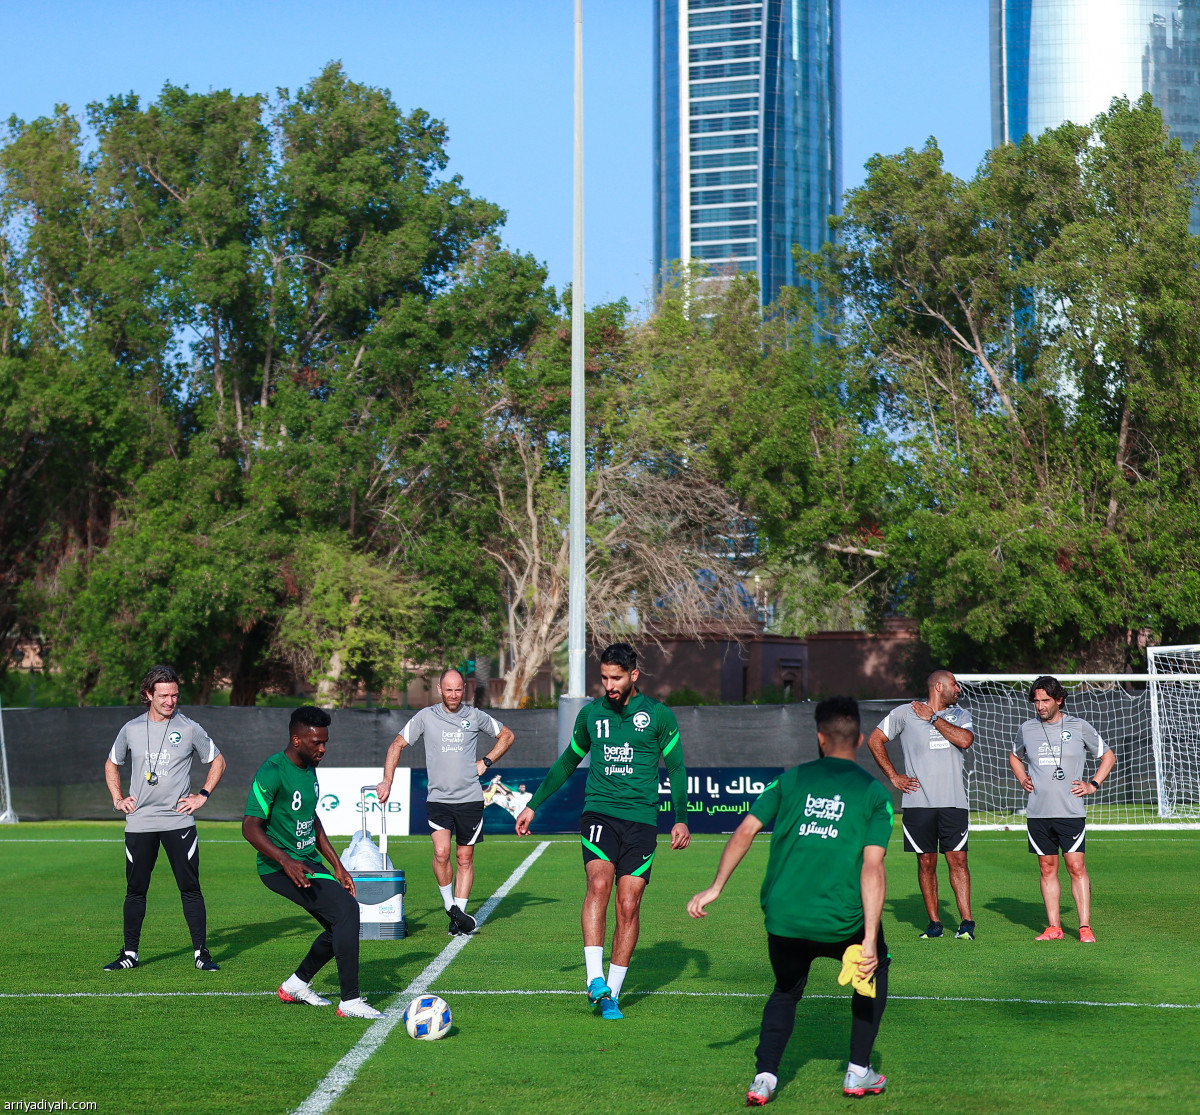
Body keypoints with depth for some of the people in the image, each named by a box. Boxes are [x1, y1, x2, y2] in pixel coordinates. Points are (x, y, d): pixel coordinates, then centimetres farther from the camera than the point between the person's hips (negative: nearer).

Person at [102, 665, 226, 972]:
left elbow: (218, 761, 12)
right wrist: (117, 798, 11)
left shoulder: (189, 729, 0)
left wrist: (203, 795, 3)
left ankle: (201, 952, 3)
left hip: (179, 821, -2)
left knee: (190, 888, -2)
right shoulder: (131, 730, 6)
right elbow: (111, 764, 22)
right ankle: (130, 953, 16)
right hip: (139, 823, 2)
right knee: (135, 890, 7)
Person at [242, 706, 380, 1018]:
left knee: (341, 926, 10)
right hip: (279, 867, -9)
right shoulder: (272, 772, -18)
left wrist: (337, 866, 18)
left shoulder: (309, 767, 10)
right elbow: (250, 826, -22)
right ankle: (350, 1001, -18)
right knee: (346, 910, -22)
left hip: (308, 861, 9)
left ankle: (296, 985, 29)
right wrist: (286, 861, -34)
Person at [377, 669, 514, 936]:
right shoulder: (426, 717, 2)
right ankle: (449, 905, 1)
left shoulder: (475, 716, 4)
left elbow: (506, 735, 19)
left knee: (465, 857, 5)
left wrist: (486, 762, 7)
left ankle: (459, 913, 14)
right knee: (441, 852, -18)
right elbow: (397, 745, 9)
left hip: (470, 798, 1)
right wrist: (387, 781, 0)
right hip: (438, 798, -1)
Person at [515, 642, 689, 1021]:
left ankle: (612, 993, 6)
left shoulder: (658, 715, 3)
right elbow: (567, 762, 22)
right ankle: (594, 979, -29)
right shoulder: (591, 713, 10)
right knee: (599, 883, -24)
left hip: (641, 820, 0)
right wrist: (533, 805, 23)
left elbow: (676, 768, 8)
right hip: (599, 813, 1)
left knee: (628, 905, -4)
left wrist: (681, 819, -2)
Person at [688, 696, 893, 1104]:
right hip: (842, 924, -2)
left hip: (784, 920, 2)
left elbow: (745, 831, 0)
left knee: (786, 991, 28)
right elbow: (873, 867, -9)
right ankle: (858, 1073, 27)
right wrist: (870, 941, -11)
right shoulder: (874, 792, 1)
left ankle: (764, 1077, 10)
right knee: (874, 969, 29)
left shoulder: (790, 780, 8)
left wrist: (715, 888, 6)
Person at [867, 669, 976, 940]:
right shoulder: (904, 713, 4)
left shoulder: (960, 714, 12)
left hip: (953, 802, 1)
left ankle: (966, 923, -1)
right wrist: (893, 776, 3)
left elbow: (965, 740, -8)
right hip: (919, 802, -1)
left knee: (957, 860, -4)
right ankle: (934, 923, 11)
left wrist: (933, 718, -3)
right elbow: (875, 740, 8)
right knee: (926, 862, 3)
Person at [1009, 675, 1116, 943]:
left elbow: (1108, 756, 14)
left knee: (1076, 867, -8)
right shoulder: (1027, 729, 8)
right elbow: (1014, 756, 29)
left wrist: (1093, 785, 4)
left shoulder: (1079, 727, 1)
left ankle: (1085, 927, -5)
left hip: (1071, 811, -3)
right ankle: (1053, 927, 10)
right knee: (1047, 868, 5)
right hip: (1038, 812, 3)